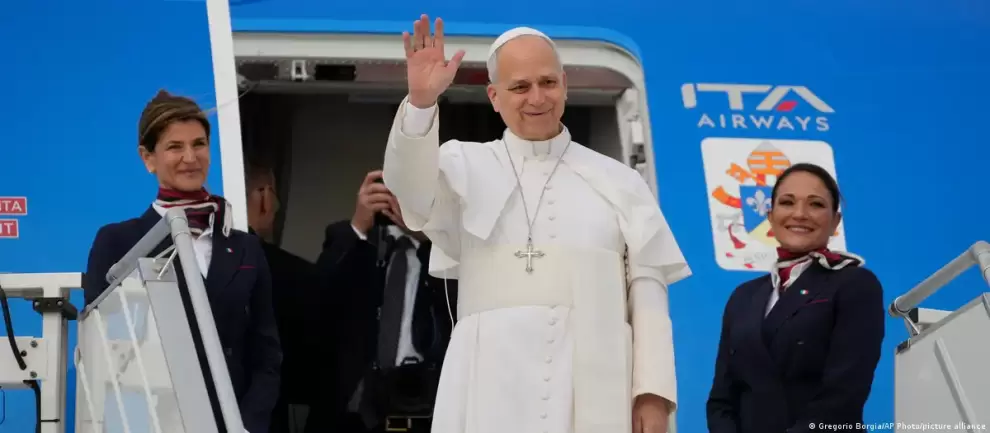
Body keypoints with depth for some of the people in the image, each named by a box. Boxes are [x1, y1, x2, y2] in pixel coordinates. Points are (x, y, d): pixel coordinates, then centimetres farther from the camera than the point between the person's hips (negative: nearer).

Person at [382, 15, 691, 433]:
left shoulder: (619, 182, 15)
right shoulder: (467, 167, 13)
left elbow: (647, 290, 8)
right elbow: (412, 186, -8)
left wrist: (653, 392, -2)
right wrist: (421, 102, -25)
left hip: (592, 390, 1)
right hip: (493, 389, -1)